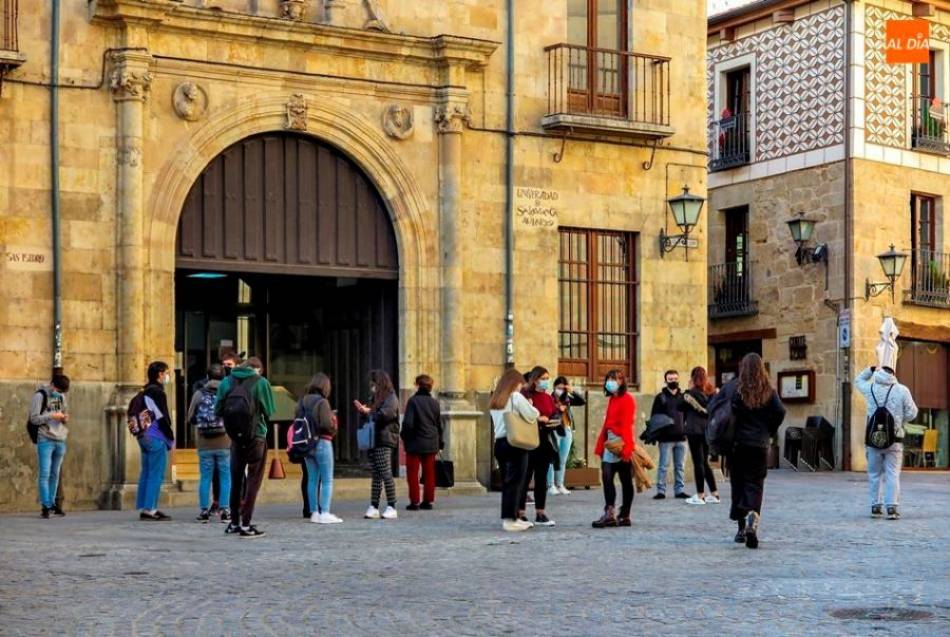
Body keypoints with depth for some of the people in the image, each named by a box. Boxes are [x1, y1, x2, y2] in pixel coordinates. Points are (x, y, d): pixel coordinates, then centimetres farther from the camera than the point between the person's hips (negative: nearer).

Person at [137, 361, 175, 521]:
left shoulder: (145, 392, 17)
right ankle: (150, 509, -8)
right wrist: (171, 438, -8)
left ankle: (143, 508, 14)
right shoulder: (157, 392, -13)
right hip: (156, 439, -10)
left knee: (146, 473, 12)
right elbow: (162, 418, -16)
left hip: (144, 437, 10)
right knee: (156, 475, -7)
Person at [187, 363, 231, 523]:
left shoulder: (198, 395, -1)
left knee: (205, 477, 8)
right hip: (224, 444, -2)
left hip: (204, 444, 2)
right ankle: (224, 511, 2)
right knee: (225, 477, 5)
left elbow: (191, 418, 5)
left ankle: (204, 511, 8)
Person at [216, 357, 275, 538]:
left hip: (236, 437, 4)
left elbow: (218, 411, 3)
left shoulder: (227, 382, 2)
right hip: (256, 437, -4)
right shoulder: (260, 382, -8)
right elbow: (269, 411, -4)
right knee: (253, 479, 1)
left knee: (236, 479, 15)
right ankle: (246, 525, -3)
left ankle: (234, 523, 21)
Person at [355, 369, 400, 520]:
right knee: (376, 475, 7)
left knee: (386, 474, -10)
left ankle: (391, 508, -8)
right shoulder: (375, 399, 21)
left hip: (385, 441, -8)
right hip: (373, 441, 8)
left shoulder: (391, 398, -5)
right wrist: (363, 411, 6)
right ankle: (373, 508, 7)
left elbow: (386, 414, -20)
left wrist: (368, 412, -9)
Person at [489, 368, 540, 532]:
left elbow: (497, 422, 13)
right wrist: (530, 406, 11)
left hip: (499, 443, 7)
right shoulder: (516, 397, -8)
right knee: (515, 481, -3)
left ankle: (511, 517, 17)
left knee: (506, 482, 12)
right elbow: (533, 415, -10)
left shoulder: (495, 400, 13)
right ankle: (510, 519, -5)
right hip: (515, 443, -7)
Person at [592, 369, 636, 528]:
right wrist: (601, 445, 14)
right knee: (607, 477, 0)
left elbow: (626, 425, -14)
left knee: (626, 480, -2)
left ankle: (624, 516, -2)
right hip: (610, 443, 8)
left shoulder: (627, 399, -8)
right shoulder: (612, 399, 16)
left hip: (621, 444, -8)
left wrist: (626, 449, -19)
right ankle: (609, 514, -2)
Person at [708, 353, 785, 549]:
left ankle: (741, 528, 14)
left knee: (738, 483, 12)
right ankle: (753, 515, -27)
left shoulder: (731, 387, -1)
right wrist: (768, 432, 5)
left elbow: (711, 408, -2)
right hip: (759, 446, 0)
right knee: (755, 484, 1)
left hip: (735, 444, 1)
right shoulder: (768, 391, -1)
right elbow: (780, 412, -10)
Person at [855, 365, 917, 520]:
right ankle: (892, 507, -7)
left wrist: (872, 369, 21)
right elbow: (911, 413, 0)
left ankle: (876, 507, 13)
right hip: (894, 439, -1)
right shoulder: (902, 390, -3)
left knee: (874, 474, 11)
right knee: (892, 474, 1)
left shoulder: (870, 389, 1)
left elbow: (858, 381, 23)